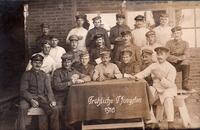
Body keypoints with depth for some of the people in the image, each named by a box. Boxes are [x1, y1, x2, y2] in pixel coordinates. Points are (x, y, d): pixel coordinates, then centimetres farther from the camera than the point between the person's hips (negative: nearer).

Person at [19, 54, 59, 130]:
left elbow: (48, 90, 5)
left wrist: (51, 100, -15)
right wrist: (31, 100, -21)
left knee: (54, 109, -24)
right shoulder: (26, 74, 4)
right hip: (29, 97, -1)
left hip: (42, 97, 2)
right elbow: (23, 90, -2)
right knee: (23, 107, -35)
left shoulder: (44, 75, 11)